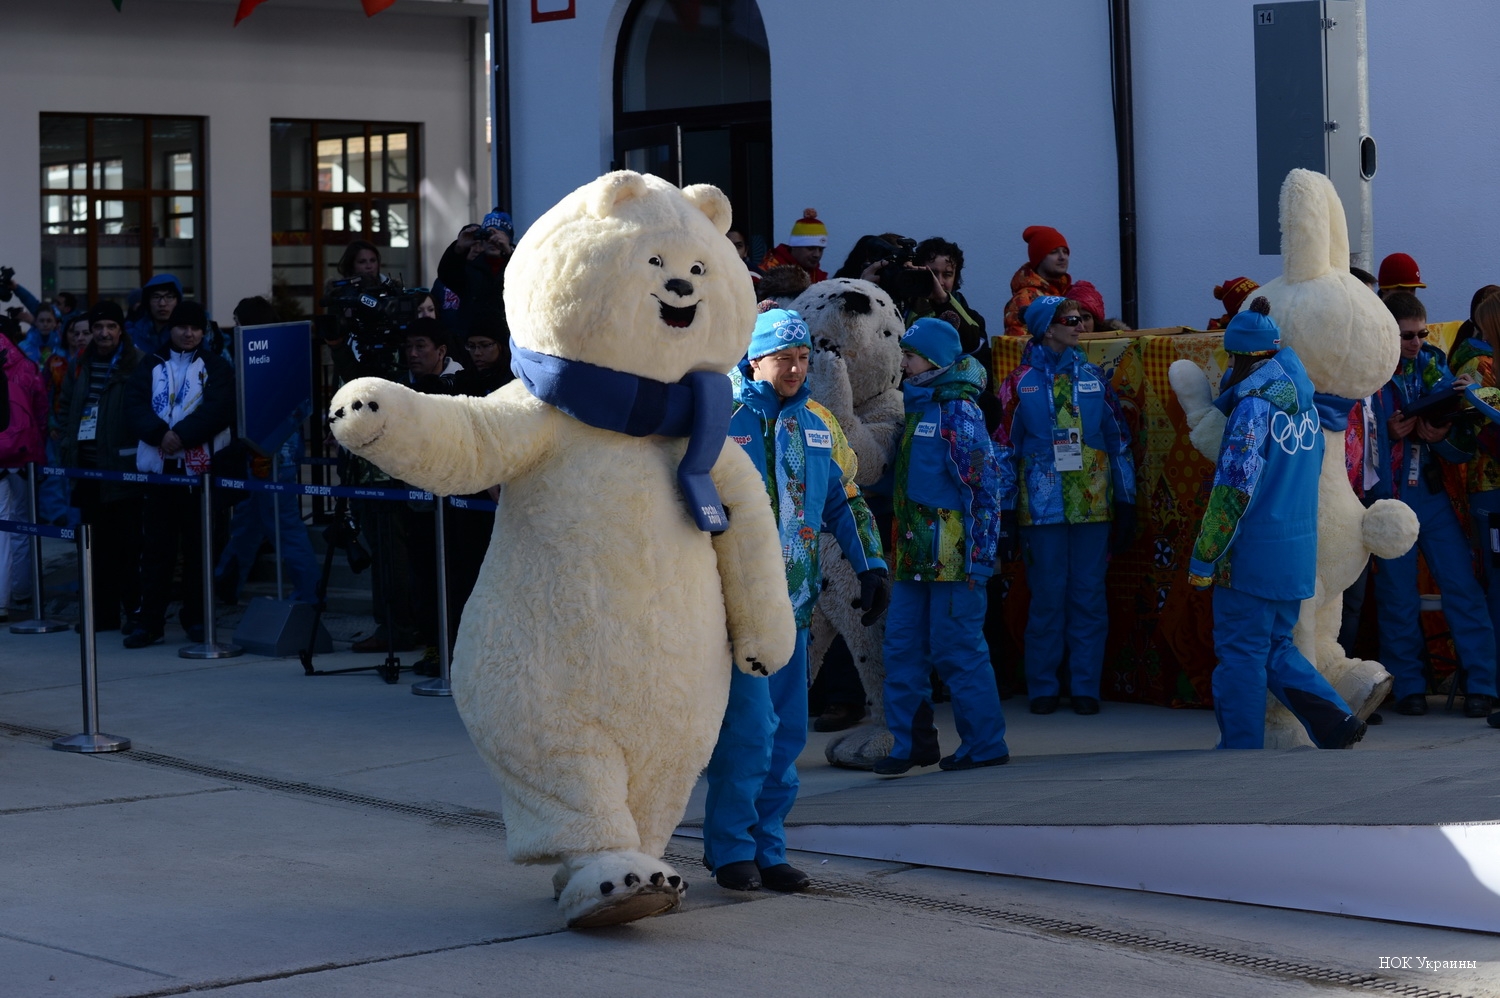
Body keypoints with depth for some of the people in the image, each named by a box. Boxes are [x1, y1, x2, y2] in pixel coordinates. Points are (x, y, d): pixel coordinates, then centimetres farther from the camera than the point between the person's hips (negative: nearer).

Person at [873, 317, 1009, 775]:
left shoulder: (957, 412, -10)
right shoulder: (917, 406, 15)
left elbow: (985, 485, -12)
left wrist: (979, 556, -15)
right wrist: (899, 547, 21)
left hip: (951, 557, -8)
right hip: (914, 556, 8)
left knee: (957, 649, -3)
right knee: (903, 646, 7)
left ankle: (985, 743, 7)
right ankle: (912, 742, 14)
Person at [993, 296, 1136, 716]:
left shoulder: (1094, 378, 9)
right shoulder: (1020, 383, 2)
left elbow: (1119, 441, 11)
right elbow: (1005, 448, 4)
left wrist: (1126, 503, 7)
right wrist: (1005, 509, 0)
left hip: (1093, 505, 2)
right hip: (1042, 507, -2)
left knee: (1089, 596, 2)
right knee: (1047, 598, 0)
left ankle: (1085, 687, 9)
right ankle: (1043, 688, 9)